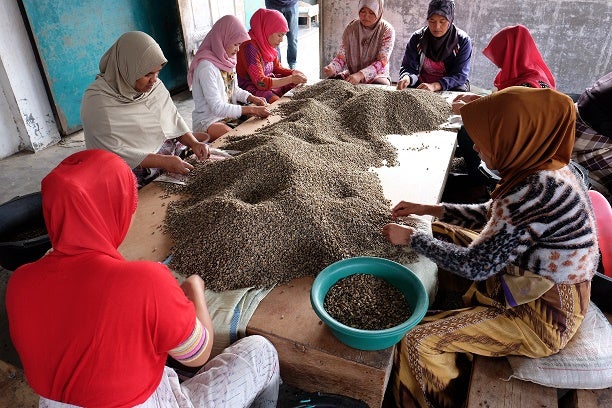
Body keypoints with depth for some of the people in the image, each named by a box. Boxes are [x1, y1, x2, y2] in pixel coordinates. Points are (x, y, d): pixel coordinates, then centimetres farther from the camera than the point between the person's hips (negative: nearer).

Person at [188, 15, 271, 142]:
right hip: (208, 122, -8)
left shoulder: (227, 59, 5)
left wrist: (252, 98, 0)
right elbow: (217, 108, -23)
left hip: (229, 115, 9)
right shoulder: (206, 66, -20)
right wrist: (252, 109, -23)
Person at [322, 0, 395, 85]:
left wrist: (360, 75, -38)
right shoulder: (351, 28, -1)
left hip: (376, 76, -3)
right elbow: (342, 56, -4)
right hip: (351, 74, 3)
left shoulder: (387, 30, -10)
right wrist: (332, 67, -29)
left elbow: (382, 62, -21)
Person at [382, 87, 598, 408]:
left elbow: (476, 266, -28)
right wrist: (428, 209, 3)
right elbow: (492, 215, 9)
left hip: (541, 316, -9)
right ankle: (457, 314, 33)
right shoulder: (542, 168, -6)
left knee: (419, 344, -14)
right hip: (529, 284, 9)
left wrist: (411, 237, -17)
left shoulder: (540, 192, -34)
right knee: (443, 232, 17)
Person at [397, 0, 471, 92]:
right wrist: (406, 78, -31)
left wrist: (434, 86, -34)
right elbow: (408, 67, -4)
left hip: (452, 88, 0)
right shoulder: (417, 38, -2)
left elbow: (460, 75, -15)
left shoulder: (463, 41, -8)